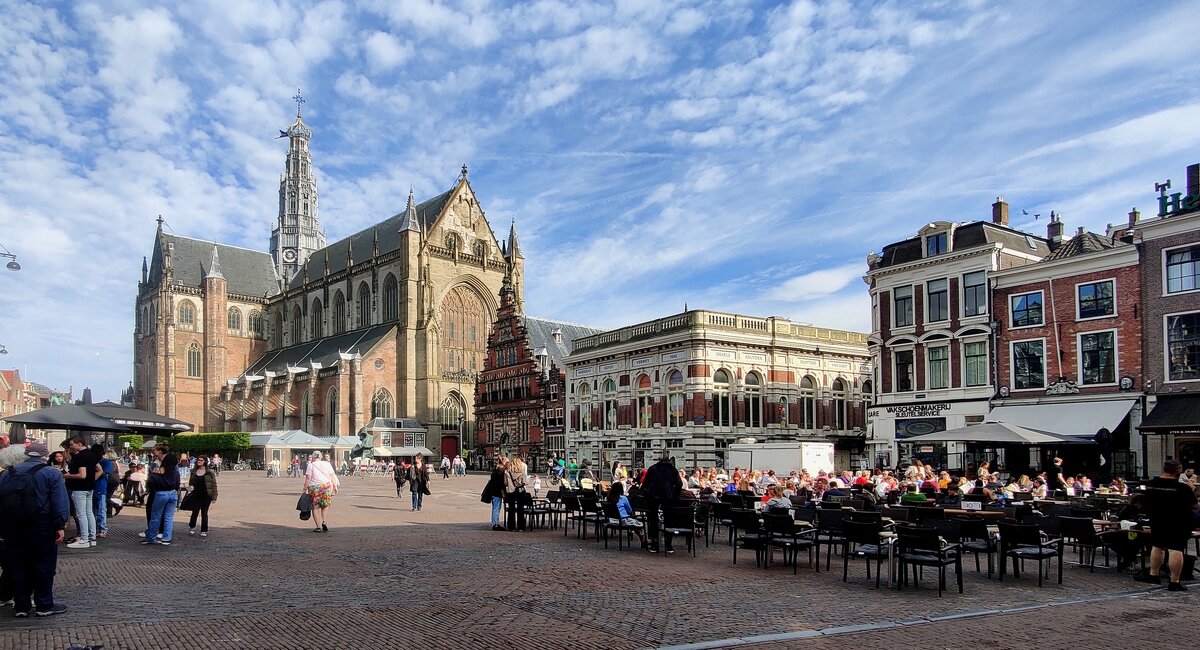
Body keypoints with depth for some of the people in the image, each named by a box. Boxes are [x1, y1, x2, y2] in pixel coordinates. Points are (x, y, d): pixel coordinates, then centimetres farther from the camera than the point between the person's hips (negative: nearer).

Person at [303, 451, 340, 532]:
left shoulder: (311, 465, 2)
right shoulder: (327, 464, 10)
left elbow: (308, 478, -4)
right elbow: (332, 476, 6)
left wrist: (305, 489, 0)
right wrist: (335, 486, 8)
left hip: (314, 487, -2)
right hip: (326, 486, 2)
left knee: (315, 507, 6)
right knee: (325, 506, 16)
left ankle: (318, 526, 3)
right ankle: (324, 521, -3)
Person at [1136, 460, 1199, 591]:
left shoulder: (1150, 484, -2)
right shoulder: (1183, 487, -18)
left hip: (1157, 522, 5)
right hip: (1178, 524, -5)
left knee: (1157, 547, 19)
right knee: (1176, 550, -3)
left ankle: (1153, 575, 28)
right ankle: (1174, 582, -2)